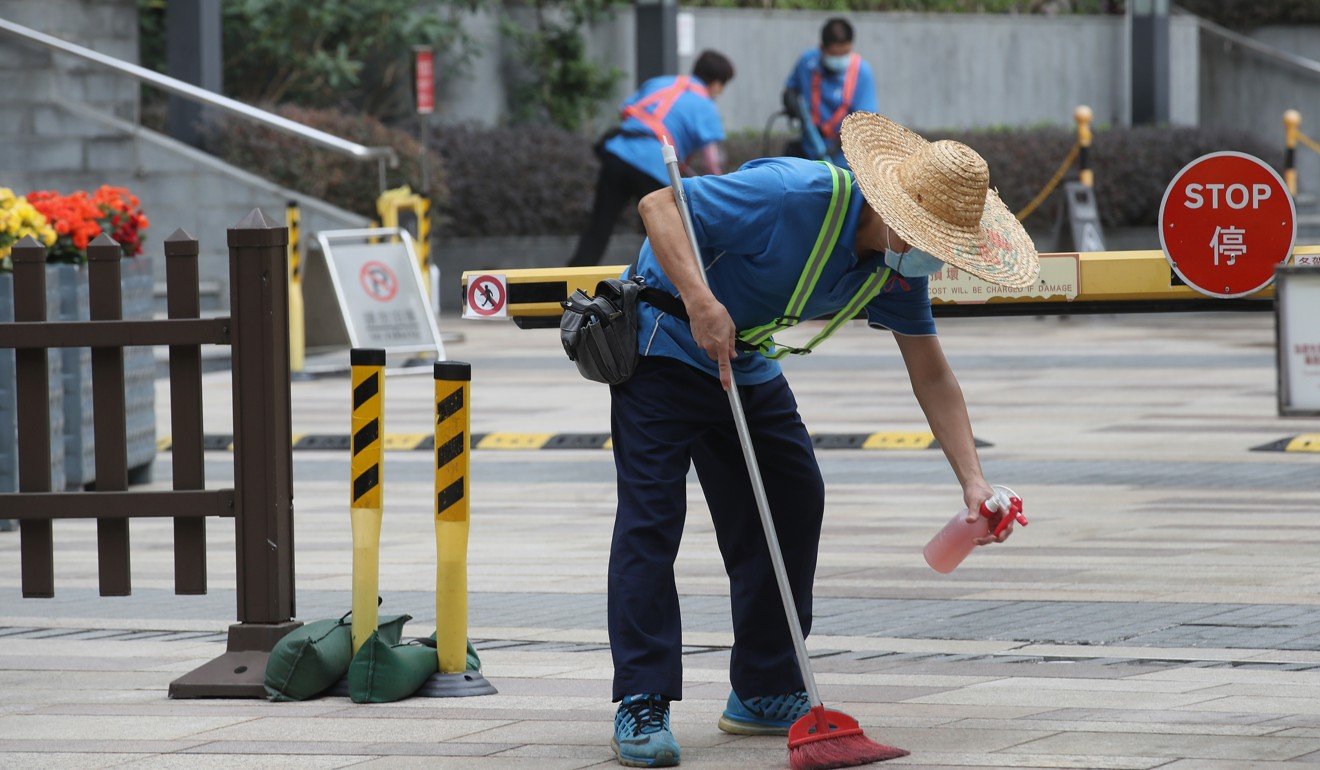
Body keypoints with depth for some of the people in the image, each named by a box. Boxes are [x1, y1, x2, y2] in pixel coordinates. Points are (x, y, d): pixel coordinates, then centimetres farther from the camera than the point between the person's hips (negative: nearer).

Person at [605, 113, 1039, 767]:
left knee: (794, 503, 6)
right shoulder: (796, 196, -32)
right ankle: (641, 707, -14)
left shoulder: (899, 265, -8)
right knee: (651, 513, -14)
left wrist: (972, 481, -13)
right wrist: (701, 301, -43)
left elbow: (931, 376, -2)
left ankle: (764, 693, 16)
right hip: (664, 346, -8)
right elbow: (659, 205, -30)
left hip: (747, 365, 8)